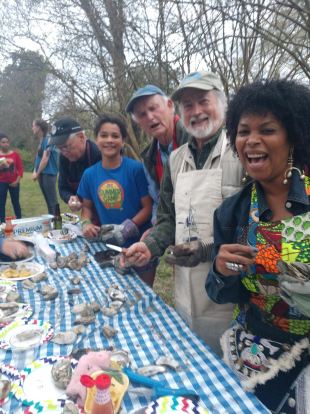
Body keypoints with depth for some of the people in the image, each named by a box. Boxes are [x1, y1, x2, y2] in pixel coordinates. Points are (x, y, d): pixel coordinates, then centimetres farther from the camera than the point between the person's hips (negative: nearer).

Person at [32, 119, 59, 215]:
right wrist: (35, 171, 4)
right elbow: (38, 158, 16)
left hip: (48, 174, -9)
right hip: (41, 174, 9)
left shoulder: (48, 140, -12)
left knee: (52, 201, -6)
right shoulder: (40, 141, 13)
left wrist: (37, 173, -8)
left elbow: (45, 159, -15)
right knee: (48, 200, 14)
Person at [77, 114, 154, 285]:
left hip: (138, 245, -3)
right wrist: (86, 223, -7)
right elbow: (87, 206, 13)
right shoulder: (89, 174, 0)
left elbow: (148, 207, -11)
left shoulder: (136, 169, -13)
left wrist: (126, 229, -22)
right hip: (108, 246, 4)